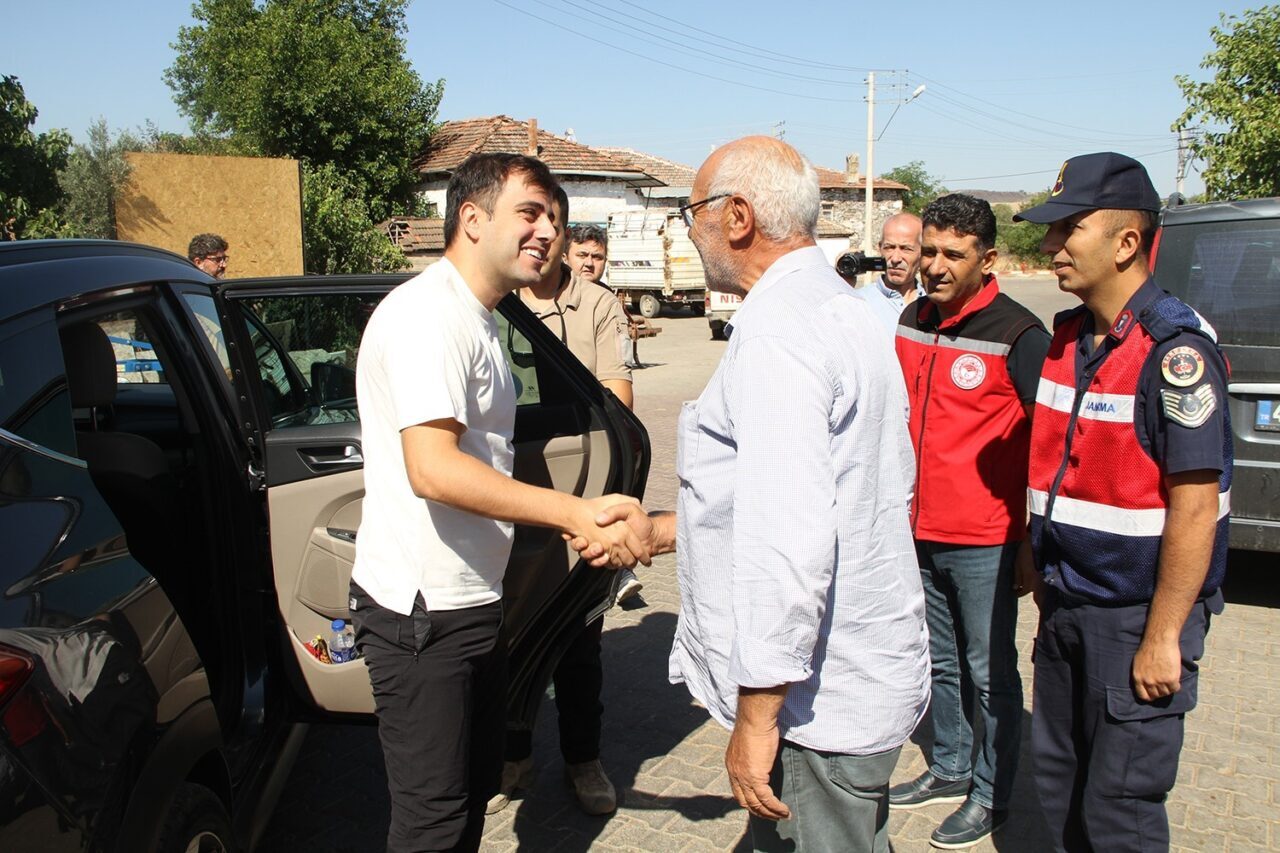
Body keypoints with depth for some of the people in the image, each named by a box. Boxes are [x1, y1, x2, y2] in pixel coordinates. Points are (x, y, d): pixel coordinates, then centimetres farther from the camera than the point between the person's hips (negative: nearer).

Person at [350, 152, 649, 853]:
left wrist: (582, 521, 18)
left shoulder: (475, 319, 16)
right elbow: (432, 468, -30)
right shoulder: (429, 312, -18)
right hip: (422, 611, -10)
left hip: (470, 601, 10)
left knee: (474, 789, 22)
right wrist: (575, 514, -30)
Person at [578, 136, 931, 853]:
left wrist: (757, 717, -22)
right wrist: (660, 530, 20)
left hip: (820, 702, -10)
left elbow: (789, 544, -29)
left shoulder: (778, 331, -21)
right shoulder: (837, 306, 13)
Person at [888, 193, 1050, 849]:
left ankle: (991, 796, 23)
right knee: (941, 663, 19)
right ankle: (949, 771, 36)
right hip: (918, 532, 7)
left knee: (990, 673, 8)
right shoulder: (912, 321, 6)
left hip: (984, 541, -6)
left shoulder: (1017, 336, -14)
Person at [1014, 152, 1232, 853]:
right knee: (1056, 784, 18)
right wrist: (1044, 572, 14)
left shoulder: (1174, 351, -18)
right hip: (1066, 607, 8)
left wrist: (1162, 638, -19)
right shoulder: (1068, 337, 7)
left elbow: (1194, 506, -20)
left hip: (1136, 616, -7)